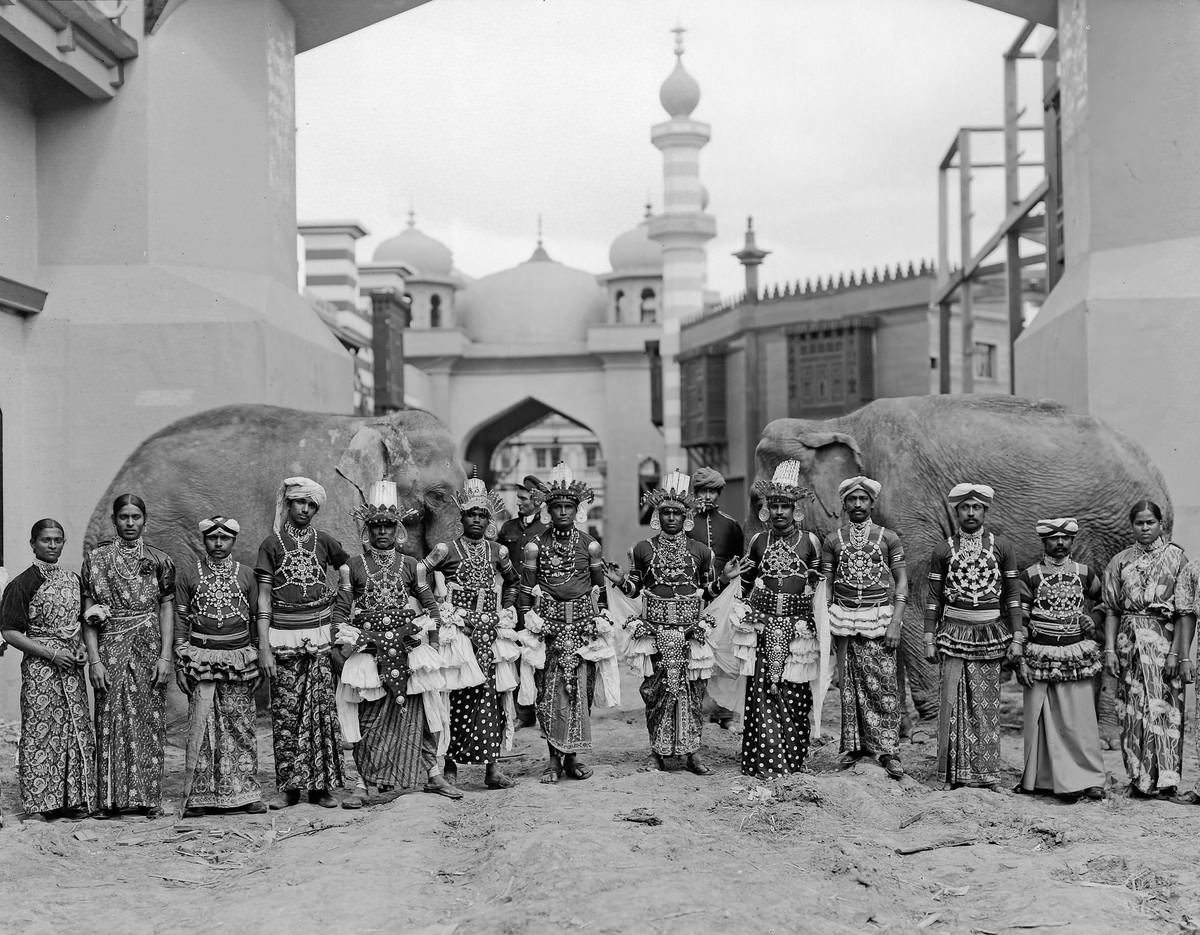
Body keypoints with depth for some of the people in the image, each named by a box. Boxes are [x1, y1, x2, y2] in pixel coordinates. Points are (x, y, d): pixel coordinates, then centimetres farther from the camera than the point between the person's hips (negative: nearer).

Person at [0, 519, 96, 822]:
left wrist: (83, 648, 1)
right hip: (39, 667, -5)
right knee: (39, 731, -4)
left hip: (71, 666, 5)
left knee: (77, 731, 4)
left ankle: (74, 799, 12)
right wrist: (51, 653, -14)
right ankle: (38, 805, 2)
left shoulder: (73, 580, 11)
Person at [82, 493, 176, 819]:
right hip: (111, 649, -1)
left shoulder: (159, 560, 8)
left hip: (149, 650, 1)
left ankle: (149, 797, 7)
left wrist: (166, 656, -4)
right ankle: (112, 798, 4)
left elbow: (167, 609, 6)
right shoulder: (97, 558, 4)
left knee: (149, 721, 1)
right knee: (112, 721, -2)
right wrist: (94, 659, -7)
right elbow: (89, 613, 1)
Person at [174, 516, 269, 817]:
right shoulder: (188, 574, 5)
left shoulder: (246, 574, 9)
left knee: (241, 727, 2)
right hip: (201, 656, -1)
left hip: (240, 657, 1)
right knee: (201, 727, -3)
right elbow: (181, 621, 5)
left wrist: (263, 654, 5)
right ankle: (199, 796, 2)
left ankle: (245, 793, 8)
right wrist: (180, 664, 0)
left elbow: (258, 616, 11)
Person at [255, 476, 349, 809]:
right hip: (284, 638, -1)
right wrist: (264, 646, -4)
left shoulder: (324, 542, 8)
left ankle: (321, 785, 4)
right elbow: (264, 598, 2)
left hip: (320, 637, 1)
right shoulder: (272, 544, 4)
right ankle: (288, 787, 4)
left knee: (322, 709, -2)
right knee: (285, 712, -2)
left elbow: (347, 576, 19)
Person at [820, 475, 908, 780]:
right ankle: (853, 746, 12)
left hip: (879, 620, -2)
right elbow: (826, 584, 10)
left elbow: (902, 582, 2)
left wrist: (895, 622, -7)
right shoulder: (832, 540, 9)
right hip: (844, 621, 2)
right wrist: (824, 624, 1)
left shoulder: (888, 538, 5)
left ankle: (888, 750, -3)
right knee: (850, 686, 4)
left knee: (883, 685, -5)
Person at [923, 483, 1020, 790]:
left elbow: (1012, 595, 6)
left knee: (986, 704, 0)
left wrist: (1016, 637, 1)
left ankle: (985, 773, 6)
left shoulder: (1002, 547, 5)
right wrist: (929, 638, 2)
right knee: (953, 702, -3)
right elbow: (934, 598, 7)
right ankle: (955, 773, 3)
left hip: (990, 634, 0)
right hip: (954, 632, 0)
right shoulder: (943, 550, 6)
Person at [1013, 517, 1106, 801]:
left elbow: (1102, 602, 24)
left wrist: (1094, 621, 4)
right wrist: (1018, 658, -3)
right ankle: (1039, 779, 12)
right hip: (1040, 657, 0)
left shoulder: (1085, 574, 8)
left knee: (1079, 721, -2)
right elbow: (1020, 618, 2)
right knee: (1040, 720, 3)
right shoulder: (1029, 576, 3)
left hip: (1076, 657, 1)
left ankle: (1089, 779, 3)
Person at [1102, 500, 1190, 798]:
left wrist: (1175, 651, -11)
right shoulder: (1121, 561, 11)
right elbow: (1112, 610, 10)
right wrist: (1109, 649, 0)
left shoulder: (1175, 557, 3)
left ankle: (1166, 779, 0)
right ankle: (1139, 780, 7)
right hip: (1130, 642, 3)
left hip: (1164, 641, -2)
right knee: (1133, 710, 1)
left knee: (1165, 707, -5)